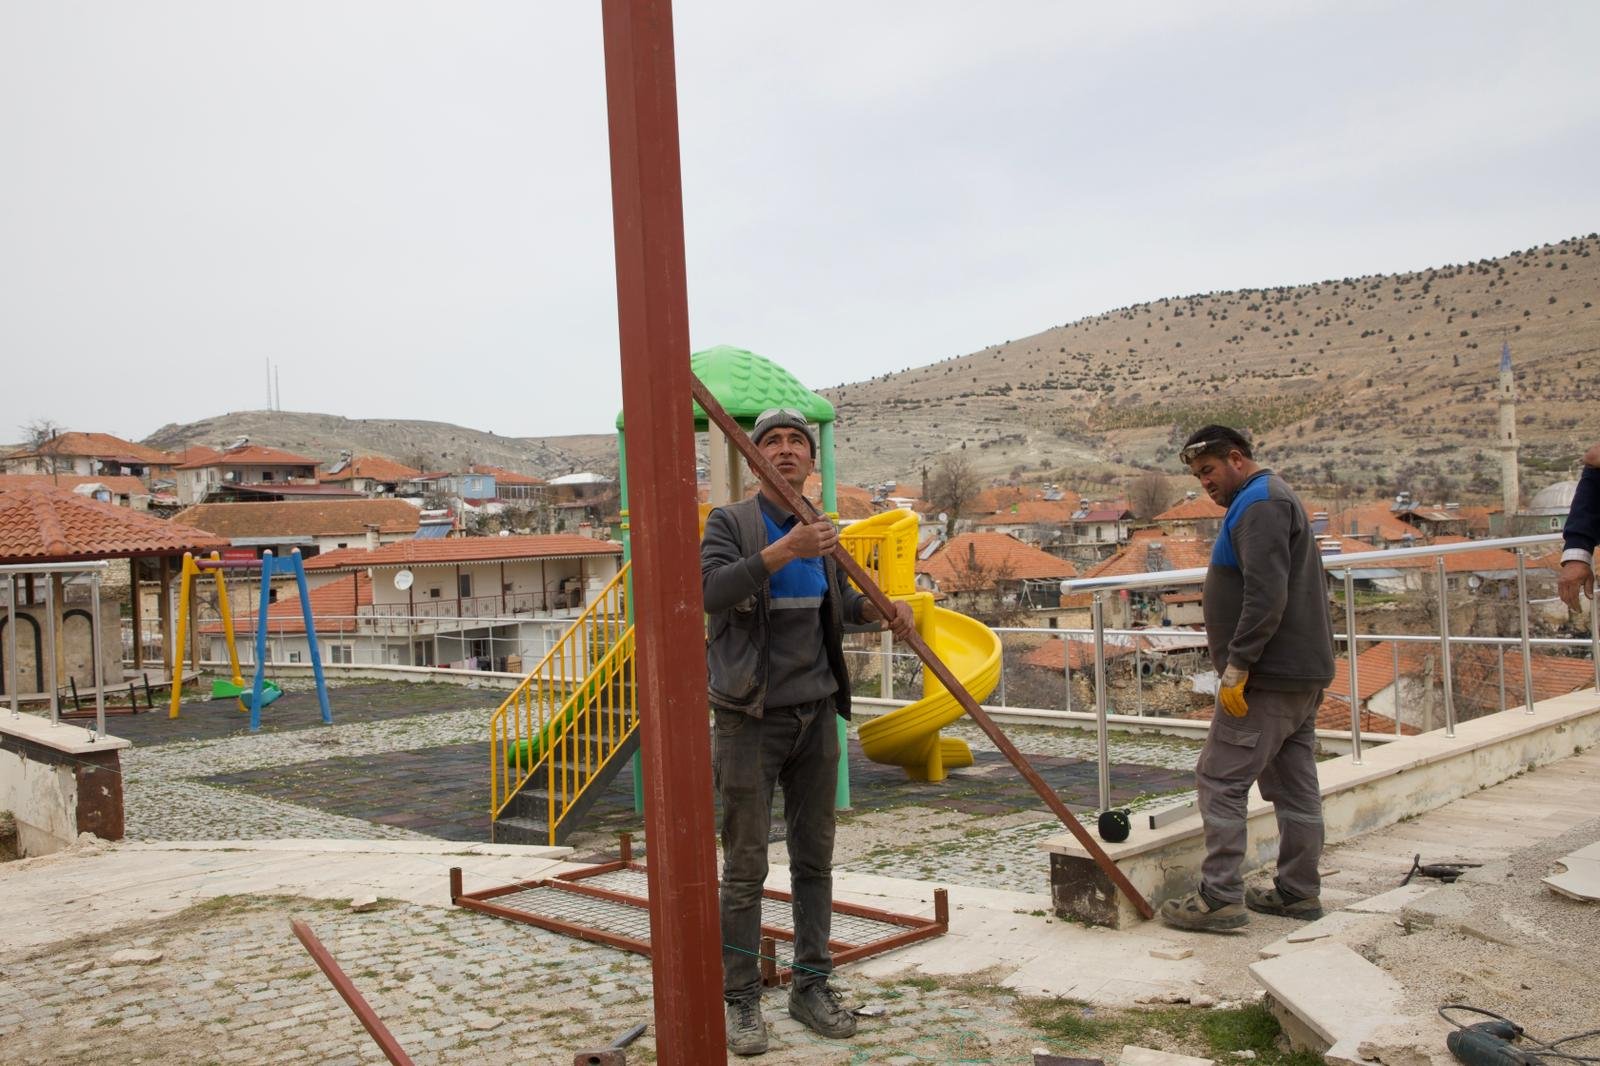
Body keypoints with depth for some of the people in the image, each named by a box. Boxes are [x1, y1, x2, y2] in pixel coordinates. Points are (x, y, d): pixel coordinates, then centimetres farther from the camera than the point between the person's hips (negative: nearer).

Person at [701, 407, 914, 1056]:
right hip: (750, 717, -5)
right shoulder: (731, 522, -6)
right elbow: (710, 589, -25)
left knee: (814, 858, 11)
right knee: (745, 868, -1)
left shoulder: (819, 530, 11)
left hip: (815, 714, 6)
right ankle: (741, 999, 11)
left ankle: (811, 986, 23)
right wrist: (780, 552, -35)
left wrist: (879, 608, 6)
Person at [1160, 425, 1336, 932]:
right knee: (1295, 786, 12)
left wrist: (1237, 667, -22)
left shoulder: (1259, 505, -14)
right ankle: (1298, 891, 19)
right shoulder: (1272, 499, 20)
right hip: (1300, 675, 11)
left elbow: (1267, 596, -24)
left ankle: (1220, 897, -4)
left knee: (1221, 780, -7)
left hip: (1269, 676, -11)